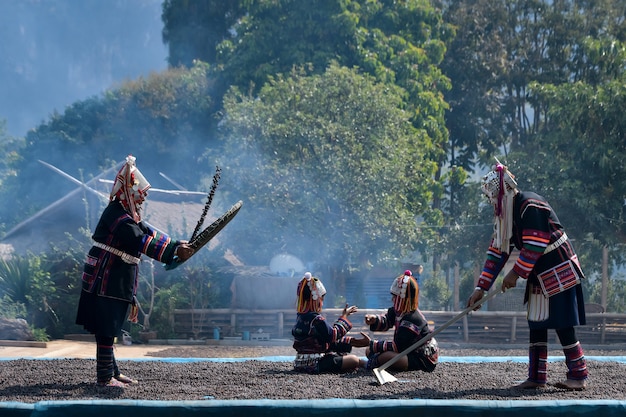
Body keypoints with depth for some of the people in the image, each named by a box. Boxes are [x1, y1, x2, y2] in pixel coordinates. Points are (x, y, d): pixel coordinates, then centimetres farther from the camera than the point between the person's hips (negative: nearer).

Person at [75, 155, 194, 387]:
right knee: (106, 329, -6)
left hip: (116, 283, 10)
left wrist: (176, 246, -3)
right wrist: (173, 252, -33)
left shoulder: (128, 215, 14)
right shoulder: (115, 214, -19)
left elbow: (149, 234, 12)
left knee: (109, 329, 16)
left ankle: (112, 371, 24)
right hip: (104, 283, -10)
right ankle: (105, 377, -2)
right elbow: (141, 241, -30)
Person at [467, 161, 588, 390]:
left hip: (558, 273, -9)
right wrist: (481, 287, 5)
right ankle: (537, 376, 12)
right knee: (536, 325, 8)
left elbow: (534, 246, -24)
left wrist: (515, 274, -16)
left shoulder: (530, 206, -20)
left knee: (562, 324, -8)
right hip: (539, 277, 9)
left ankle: (578, 375, -2)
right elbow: (497, 250, 9)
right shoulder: (507, 214, 9)